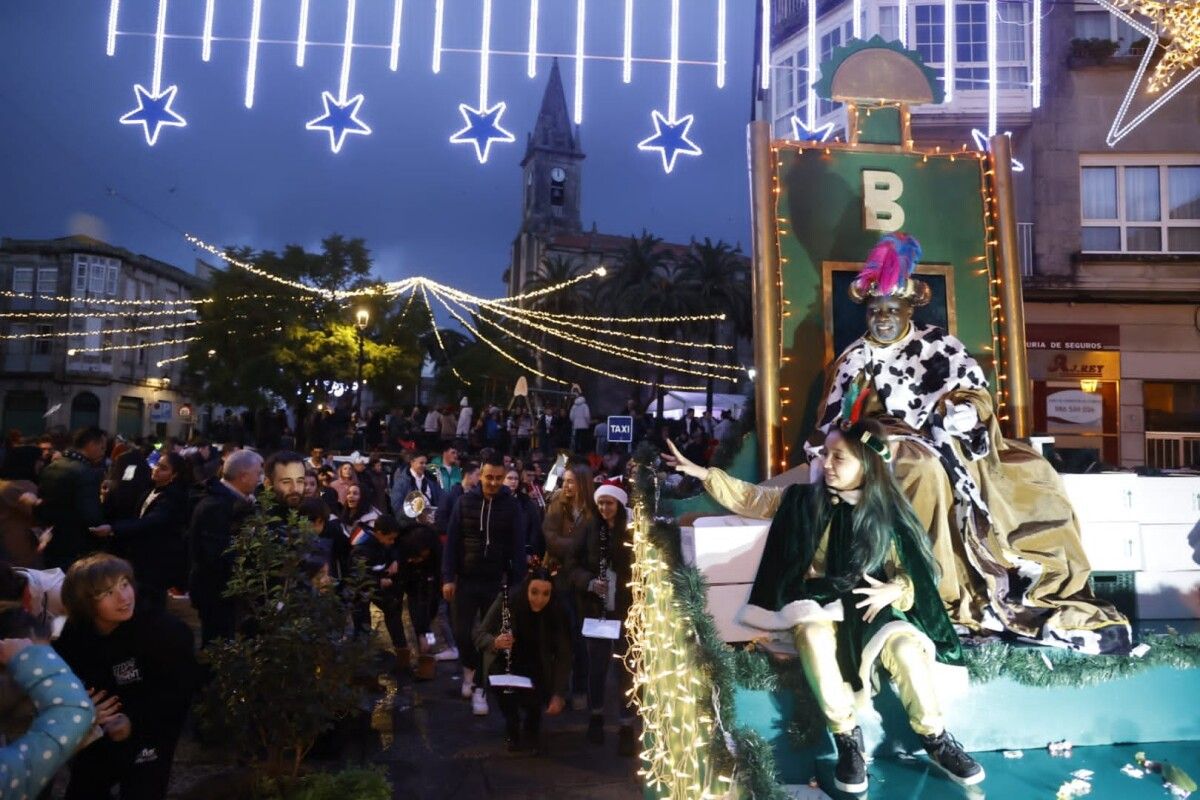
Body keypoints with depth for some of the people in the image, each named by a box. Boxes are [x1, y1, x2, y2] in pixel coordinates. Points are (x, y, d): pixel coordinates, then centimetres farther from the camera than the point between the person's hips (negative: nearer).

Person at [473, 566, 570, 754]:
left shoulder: (556, 613, -19)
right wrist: (495, 642, -37)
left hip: (536, 668, 0)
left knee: (533, 699, -29)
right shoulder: (507, 602, -22)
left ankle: (533, 728, 10)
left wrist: (559, 694, -24)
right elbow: (479, 634, -15)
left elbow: (563, 656, -15)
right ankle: (512, 727, 1)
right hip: (503, 664, 0)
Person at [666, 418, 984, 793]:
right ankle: (847, 738, -18)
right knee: (815, 637, -34)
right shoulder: (804, 499, 4)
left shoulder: (887, 515, 1)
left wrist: (895, 589, -17)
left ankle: (935, 739, -2)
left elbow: (912, 570, 5)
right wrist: (700, 472, 0)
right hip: (817, 603, 0)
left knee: (906, 645, -27)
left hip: (868, 605, 0)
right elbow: (749, 498, 9)